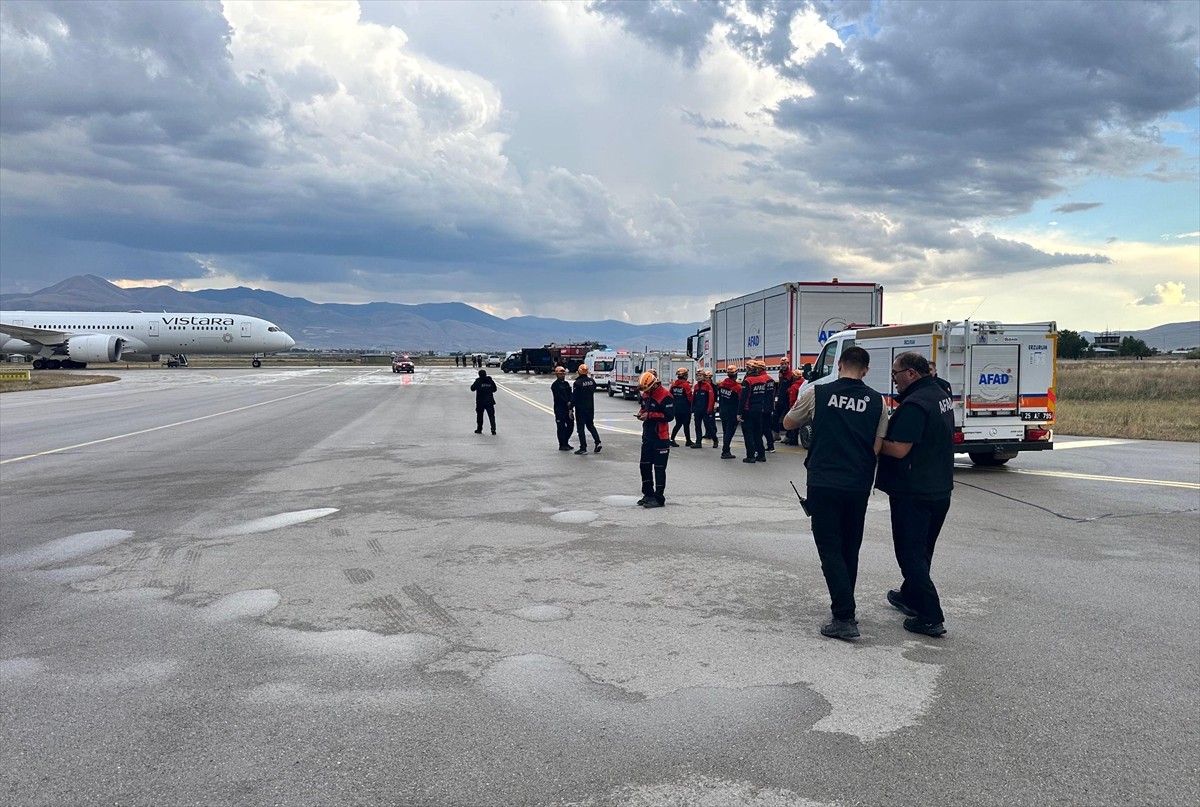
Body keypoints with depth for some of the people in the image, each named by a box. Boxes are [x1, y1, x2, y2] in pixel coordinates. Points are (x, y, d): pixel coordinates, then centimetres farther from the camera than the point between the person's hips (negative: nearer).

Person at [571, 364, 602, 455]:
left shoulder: (577, 383, -16)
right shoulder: (592, 381, 0)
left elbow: (574, 397, -15)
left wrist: (571, 408, -9)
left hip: (580, 408, -5)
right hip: (590, 407, 6)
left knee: (580, 427, 1)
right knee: (590, 425, 20)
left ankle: (583, 448, 1)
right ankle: (598, 442, 7)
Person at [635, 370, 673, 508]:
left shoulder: (665, 397, -17)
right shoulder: (646, 394, 10)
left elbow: (669, 416, -24)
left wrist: (650, 415, -23)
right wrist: (641, 412, 3)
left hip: (660, 438, -9)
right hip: (647, 436, 9)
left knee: (659, 468, -3)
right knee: (644, 465, 13)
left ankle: (659, 498, 4)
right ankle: (648, 494, 26)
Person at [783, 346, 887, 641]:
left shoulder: (816, 393, -5)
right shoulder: (877, 401, 0)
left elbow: (788, 423, 11)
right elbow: (877, 448, 2)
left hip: (823, 483, -3)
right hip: (859, 486, 3)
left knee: (830, 550, 0)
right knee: (849, 550, 17)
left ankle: (845, 618, -8)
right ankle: (844, 606, 29)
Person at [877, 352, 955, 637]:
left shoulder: (914, 404, -21)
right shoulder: (941, 395, 11)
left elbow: (899, 449, -27)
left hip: (913, 493, -10)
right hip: (940, 489, 10)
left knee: (911, 553, -2)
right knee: (922, 550, 22)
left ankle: (931, 617, -3)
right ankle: (910, 596, 39)